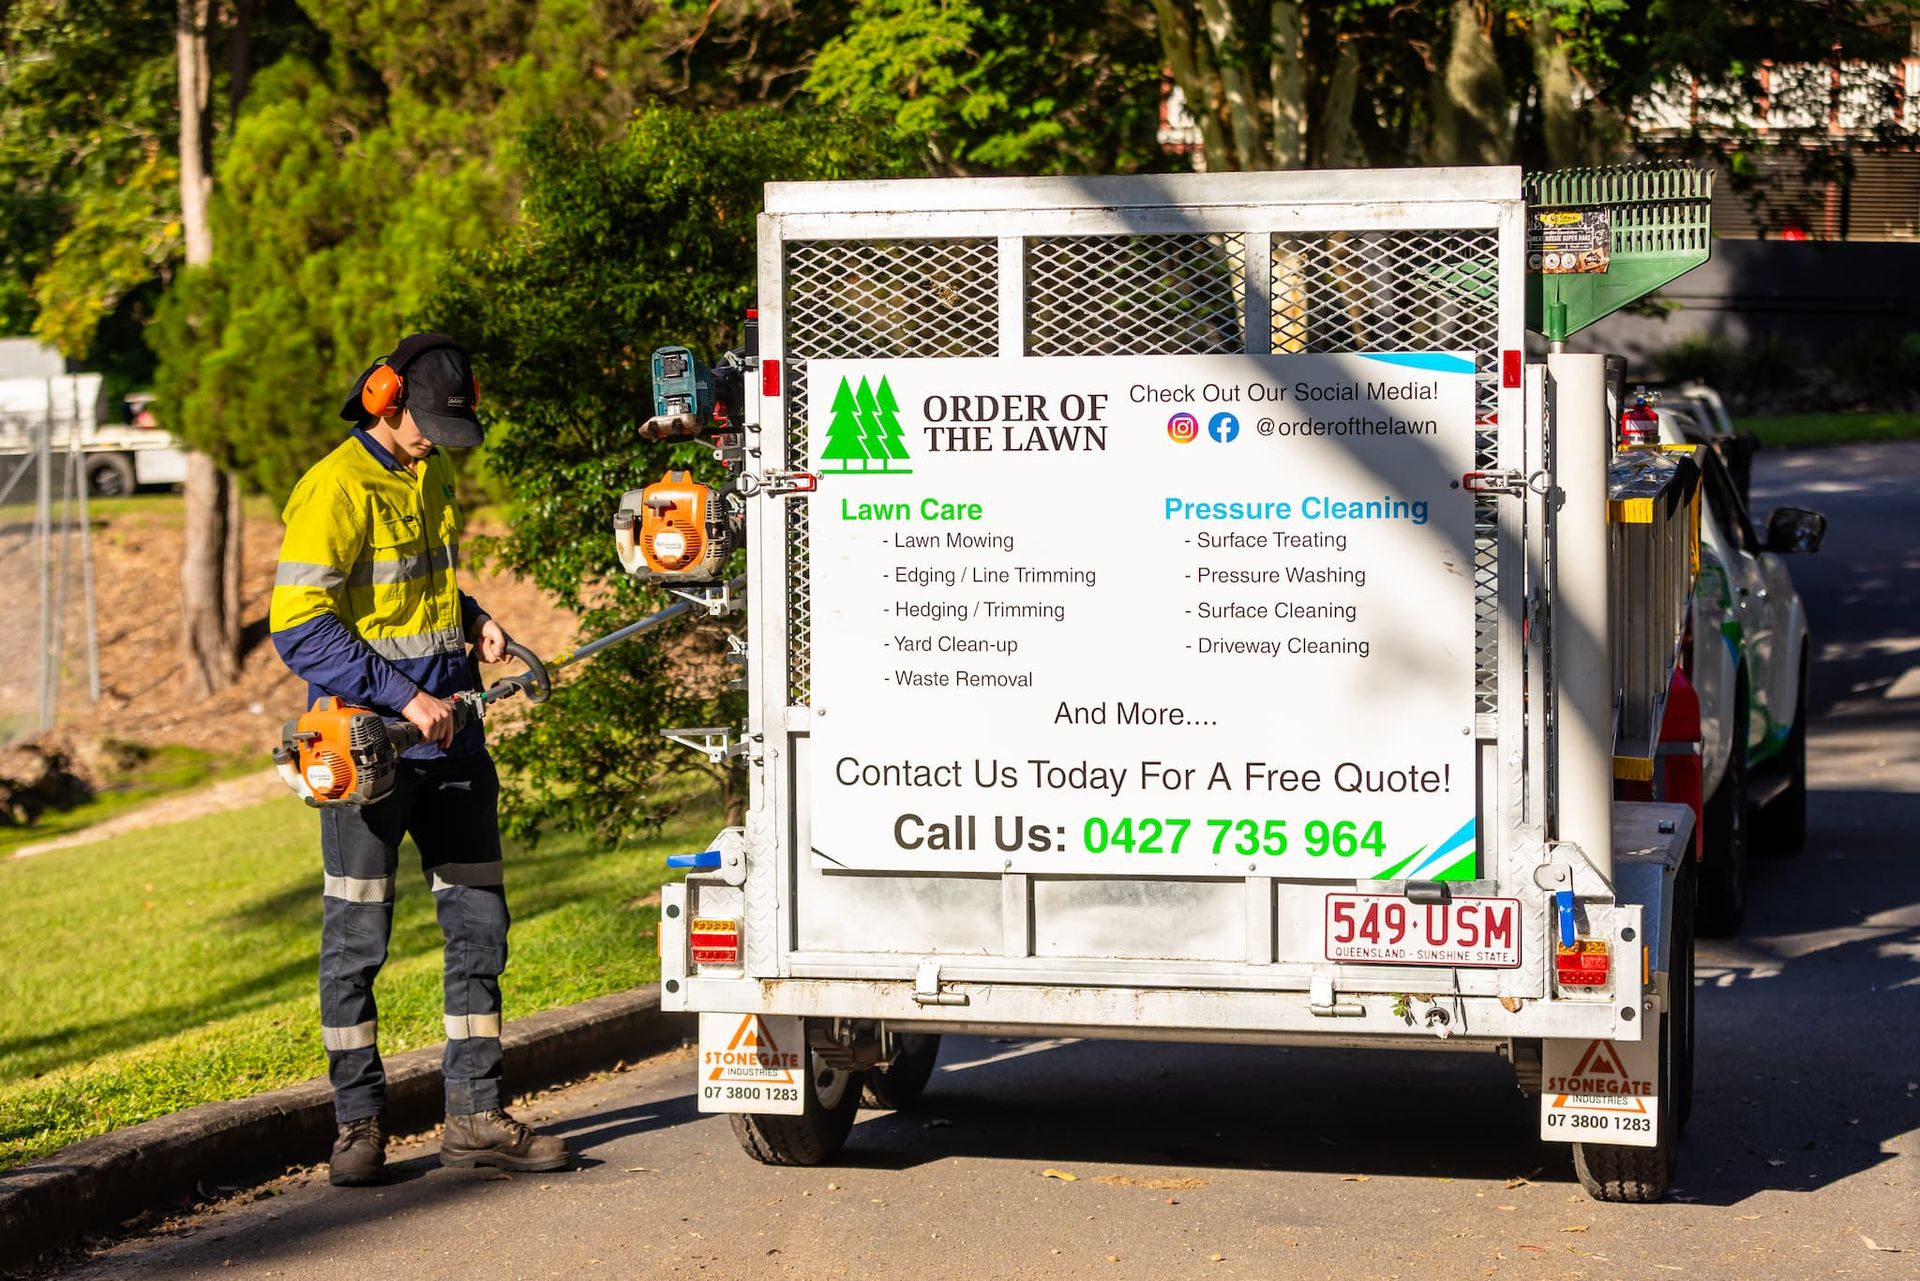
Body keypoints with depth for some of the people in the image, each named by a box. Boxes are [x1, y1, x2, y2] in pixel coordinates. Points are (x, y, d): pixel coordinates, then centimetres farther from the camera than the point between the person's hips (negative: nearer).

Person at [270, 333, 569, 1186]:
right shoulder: (337, 489, -13)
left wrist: (473, 620, 7)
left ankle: (476, 1117, 13)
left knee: (479, 922, 7)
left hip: (450, 734, 8)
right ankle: (358, 1125, 9)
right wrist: (404, 698, -22)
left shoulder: (431, 476, 12)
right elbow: (298, 628, -20)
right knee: (357, 935, 0)